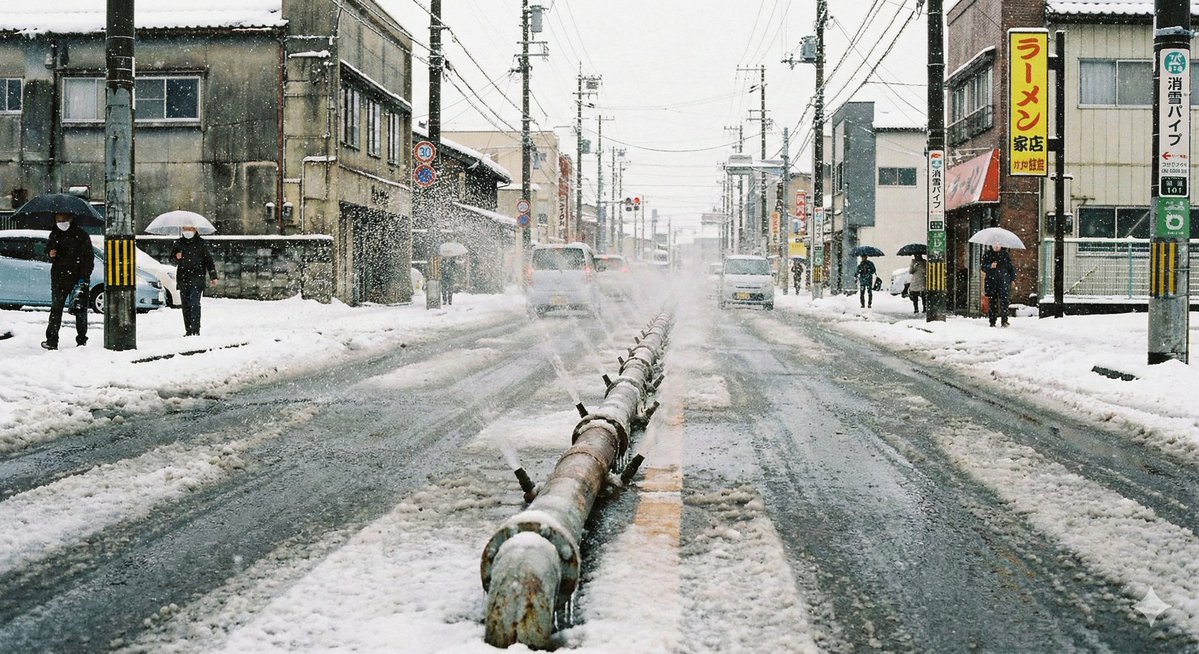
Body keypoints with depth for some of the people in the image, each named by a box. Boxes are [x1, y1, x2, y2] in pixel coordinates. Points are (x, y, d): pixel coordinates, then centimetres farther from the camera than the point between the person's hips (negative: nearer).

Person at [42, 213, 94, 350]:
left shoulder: (80, 235, -3)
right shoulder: (54, 235, 9)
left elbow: (89, 257, -2)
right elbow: (48, 248, 24)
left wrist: (83, 277, -10)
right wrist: (50, 254, -2)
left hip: (78, 278, -3)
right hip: (59, 278, 3)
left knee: (80, 310, 3)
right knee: (56, 309, -2)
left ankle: (81, 339, 13)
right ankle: (52, 340, -2)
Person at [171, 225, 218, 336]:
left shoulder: (200, 243, 2)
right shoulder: (179, 243, 12)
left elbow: (208, 260, 6)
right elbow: (171, 257, 21)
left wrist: (213, 276, 4)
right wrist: (176, 256, -4)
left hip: (197, 278, -4)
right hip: (182, 278, 4)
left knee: (194, 303, -14)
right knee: (185, 305, 6)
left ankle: (195, 330, -17)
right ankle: (188, 330, 11)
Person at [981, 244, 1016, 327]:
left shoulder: (1006, 254, 11)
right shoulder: (987, 255, 11)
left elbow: (1011, 267, 14)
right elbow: (983, 267, 5)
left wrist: (1013, 279, 5)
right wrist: (990, 266, -15)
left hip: (1004, 280, 0)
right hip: (991, 281, 1)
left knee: (1005, 300, -13)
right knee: (992, 301, 0)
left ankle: (1004, 320, -14)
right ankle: (992, 322, 6)